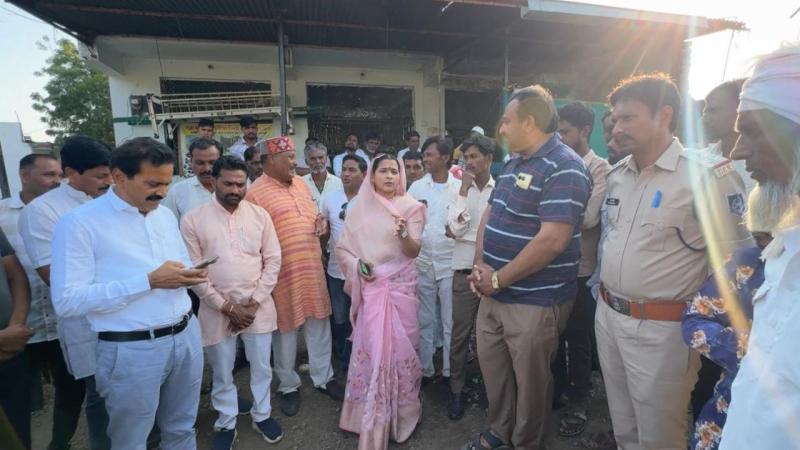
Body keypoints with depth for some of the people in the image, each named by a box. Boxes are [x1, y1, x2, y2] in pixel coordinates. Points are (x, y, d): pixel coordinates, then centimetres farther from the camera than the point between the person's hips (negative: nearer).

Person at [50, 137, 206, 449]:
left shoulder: (165, 215, 8)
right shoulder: (80, 222, -12)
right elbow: (66, 301, -17)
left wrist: (189, 276, -7)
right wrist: (149, 281, -23)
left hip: (186, 336, 6)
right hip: (132, 349, -5)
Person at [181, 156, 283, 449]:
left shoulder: (260, 215, -1)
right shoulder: (192, 220, -5)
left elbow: (273, 260, -1)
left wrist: (254, 302, -8)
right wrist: (227, 307, -10)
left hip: (258, 306, 1)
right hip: (217, 310, -1)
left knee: (261, 367, 16)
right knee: (222, 373, 16)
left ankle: (261, 415, 40)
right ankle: (226, 425, 38)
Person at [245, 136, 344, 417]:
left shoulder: (300, 183, 10)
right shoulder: (256, 192, -12)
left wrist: (321, 222, -1)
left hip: (313, 267, 6)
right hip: (283, 272, -6)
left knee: (319, 324, 15)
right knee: (286, 329, 10)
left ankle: (323, 378, 34)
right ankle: (289, 386, 31)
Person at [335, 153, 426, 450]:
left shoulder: (411, 207, -1)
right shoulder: (360, 209, 3)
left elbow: (413, 252, -8)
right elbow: (341, 248, 6)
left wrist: (403, 234, -28)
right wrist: (357, 265, -12)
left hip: (401, 287, -1)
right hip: (371, 288, 1)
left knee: (399, 347, 6)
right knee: (371, 349, 5)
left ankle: (401, 412, 29)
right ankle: (372, 418, 26)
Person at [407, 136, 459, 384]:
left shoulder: (460, 187, -3)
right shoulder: (416, 187, 4)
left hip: (450, 263, -2)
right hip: (422, 263, 2)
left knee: (451, 322, 9)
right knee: (424, 321, 13)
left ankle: (450, 371, 26)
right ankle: (425, 369, 29)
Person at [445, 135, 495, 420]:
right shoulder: (459, 191, 4)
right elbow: (455, 229, -9)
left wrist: (466, 233, -4)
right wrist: (464, 189, -9)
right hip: (465, 271, 1)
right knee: (460, 334, 6)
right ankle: (457, 390, 22)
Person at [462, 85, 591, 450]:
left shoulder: (564, 168, -17)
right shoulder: (513, 164, 11)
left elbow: (552, 240, -25)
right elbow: (489, 215, 13)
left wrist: (498, 279, -17)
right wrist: (480, 265, -2)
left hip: (535, 301, -8)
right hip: (494, 293, 8)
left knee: (529, 378, 12)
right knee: (491, 364, 21)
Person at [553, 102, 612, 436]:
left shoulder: (601, 170, -9)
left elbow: (587, 218, -20)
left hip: (580, 269, -5)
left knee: (578, 340, 10)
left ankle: (579, 402, 31)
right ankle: (558, 388, 40)